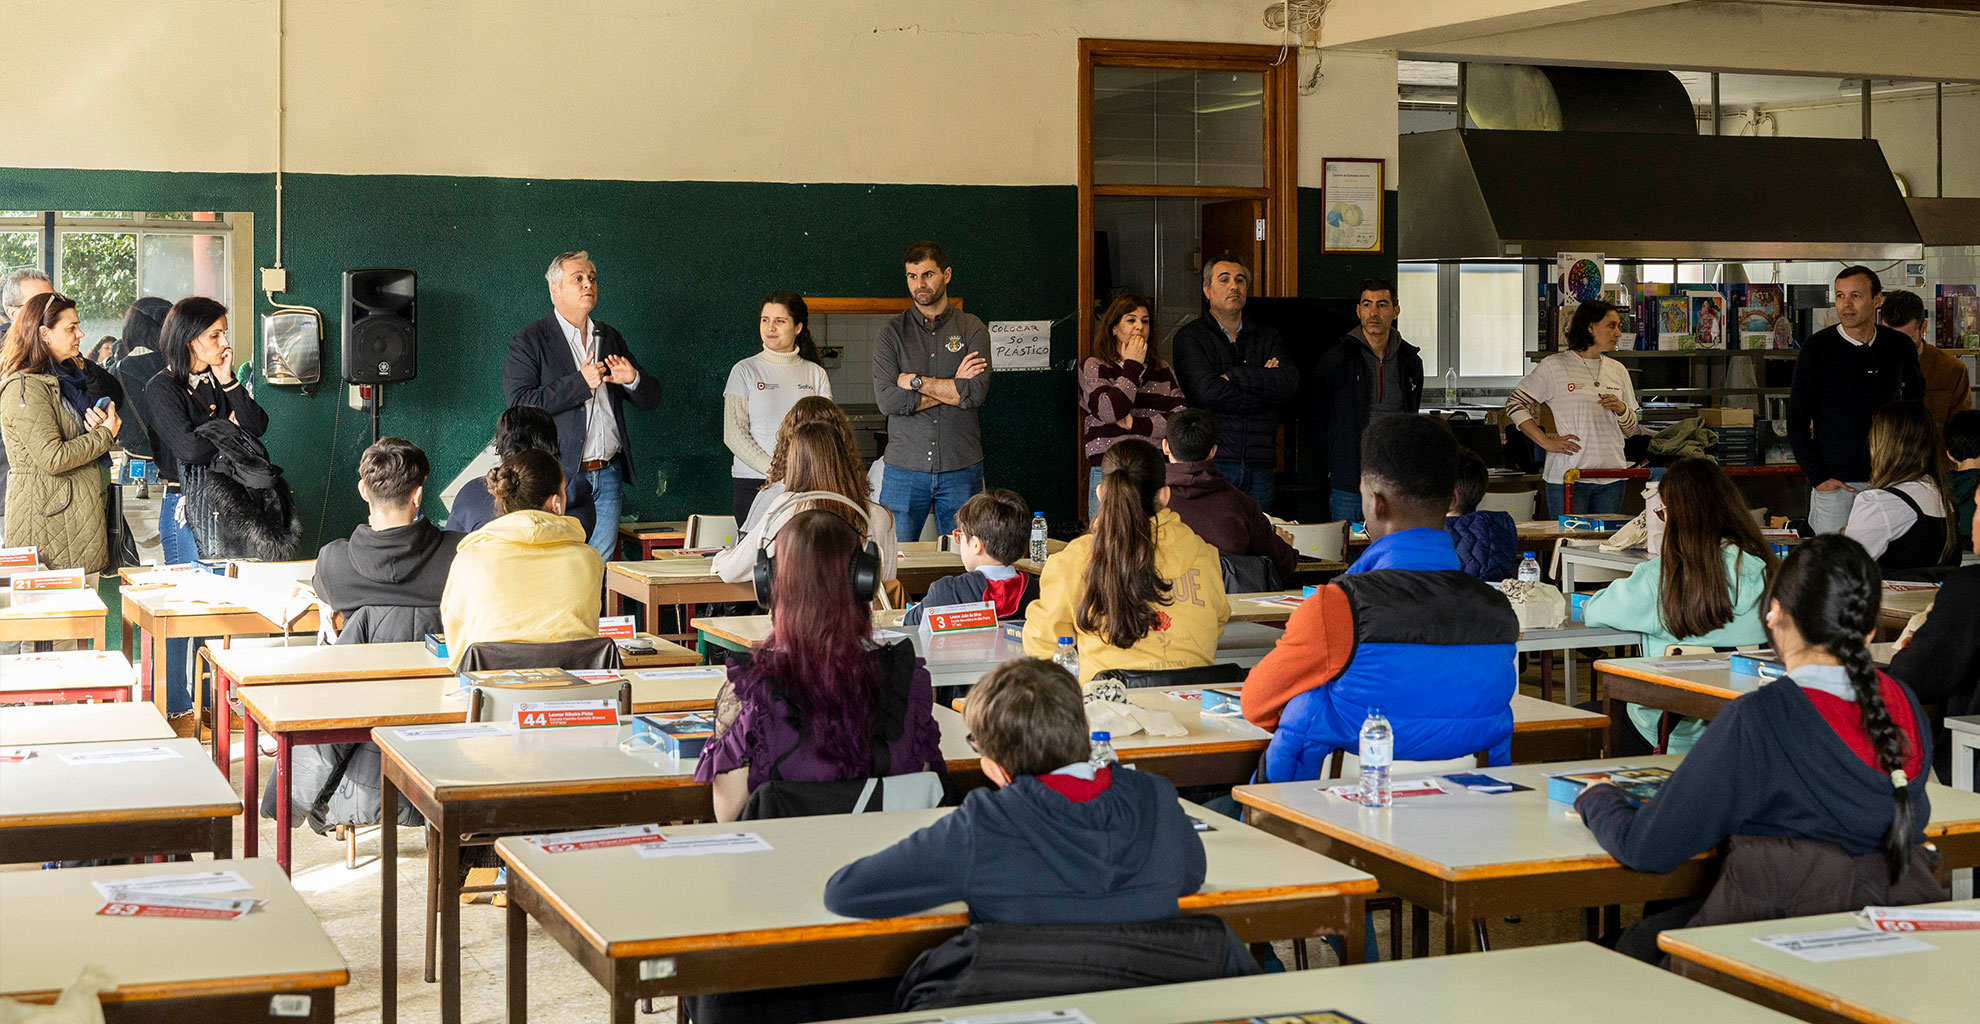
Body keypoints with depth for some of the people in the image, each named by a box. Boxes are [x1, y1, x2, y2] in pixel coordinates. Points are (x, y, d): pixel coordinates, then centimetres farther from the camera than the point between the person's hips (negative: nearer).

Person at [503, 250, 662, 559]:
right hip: (560, 475, -5)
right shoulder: (528, 342, -1)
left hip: (607, 476, 5)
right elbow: (520, 404, -14)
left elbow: (652, 399, 17)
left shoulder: (609, 337, 16)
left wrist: (633, 379, -6)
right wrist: (580, 382, -17)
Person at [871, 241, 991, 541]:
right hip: (904, 468, 0)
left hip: (961, 470, 0)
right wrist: (953, 388, -9)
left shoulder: (972, 330, 4)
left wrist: (915, 381, -8)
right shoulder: (891, 333, 4)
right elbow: (887, 400, -9)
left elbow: (976, 393, -11)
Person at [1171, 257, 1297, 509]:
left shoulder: (1267, 335, 16)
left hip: (1259, 465, 4)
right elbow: (1207, 392, -13)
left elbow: (1290, 382, -2)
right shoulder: (1191, 337, 3)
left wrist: (1232, 375, -8)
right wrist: (1265, 386, -4)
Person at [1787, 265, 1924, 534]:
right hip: (1835, 480, -3)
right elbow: (1796, 421, -3)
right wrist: (1817, 478, -11)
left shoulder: (1899, 346, 5)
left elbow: (1915, 398, 23)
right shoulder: (1817, 347, -4)